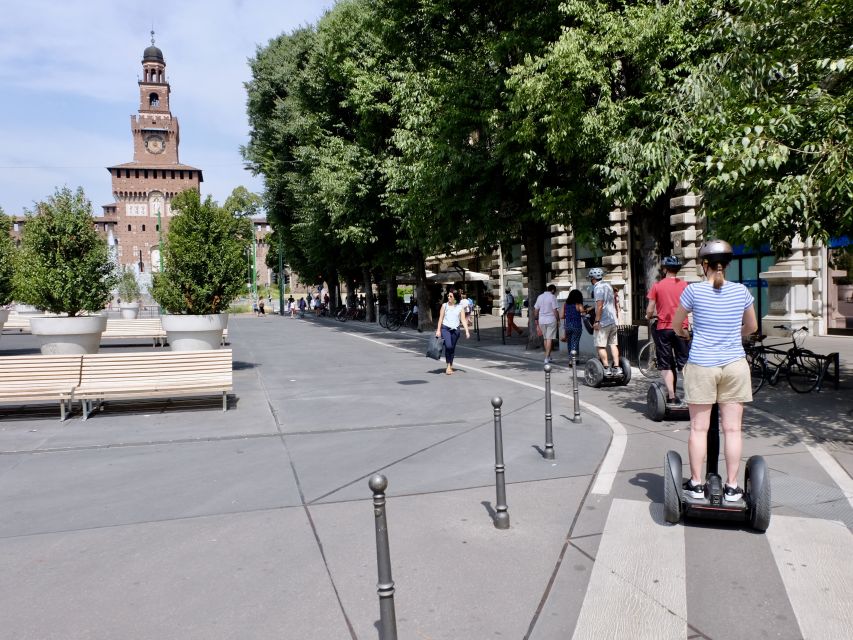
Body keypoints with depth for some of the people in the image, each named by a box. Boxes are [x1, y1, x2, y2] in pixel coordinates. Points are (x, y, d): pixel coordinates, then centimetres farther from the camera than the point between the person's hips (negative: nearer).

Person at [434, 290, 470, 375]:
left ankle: (451, 366, 22)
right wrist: (438, 330, 0)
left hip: (455, 329, 2)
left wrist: (467, 331, -7)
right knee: (448, 346, -20)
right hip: (445, 328, -2)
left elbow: (463, 320, 2)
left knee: (453, 348, 6)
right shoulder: (444, 305, 4)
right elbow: (441, 318, 5)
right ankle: (448, 366, -8)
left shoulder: (460, 307, 4)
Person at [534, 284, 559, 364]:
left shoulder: (540, 296, 9)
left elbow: (535, 310, 11)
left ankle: (548, 357, 25)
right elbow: (555, 310, -11)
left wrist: (537, 322, 17)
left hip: (542, 320, 5)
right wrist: (557, 321, -2)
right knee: (550, 339, -2)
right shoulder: (552, 297, -7)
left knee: (545, 338, 16)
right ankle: (547, 358, -8)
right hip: (551, 320, -5)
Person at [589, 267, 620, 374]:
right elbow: (615, 301, 22)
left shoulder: (598, 287, -12)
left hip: (603, 321, -8)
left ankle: (606, 368, -7)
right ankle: (616, 367, 7)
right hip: (613, 320, 9)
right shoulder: (608, 285, 14)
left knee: (600, 346, -4)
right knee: (613, 344, 9)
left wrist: (597, 321, -18)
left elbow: (600, 306, -20)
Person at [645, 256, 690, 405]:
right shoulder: (684, 285, 2)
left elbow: (649, 311, -4)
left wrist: (648, 317, 18)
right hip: (681, 328, 1)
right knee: (684, 363, 8)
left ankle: (671, 397, 1)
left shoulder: (657, 286, -3)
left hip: (663, 328, -1)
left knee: (666, 365, 5)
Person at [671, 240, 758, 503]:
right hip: (734, 364, 2)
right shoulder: (741, 291, 1)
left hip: (701, 365, -2)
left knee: (699, 428, 7)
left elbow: (676, 325, 7)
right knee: (732, 429, 7)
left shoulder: (694, 290, -6)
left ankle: (696, 484, 14)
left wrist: (684, 335, 29)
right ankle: (731, 487, 14)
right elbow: (752, 327, 16)